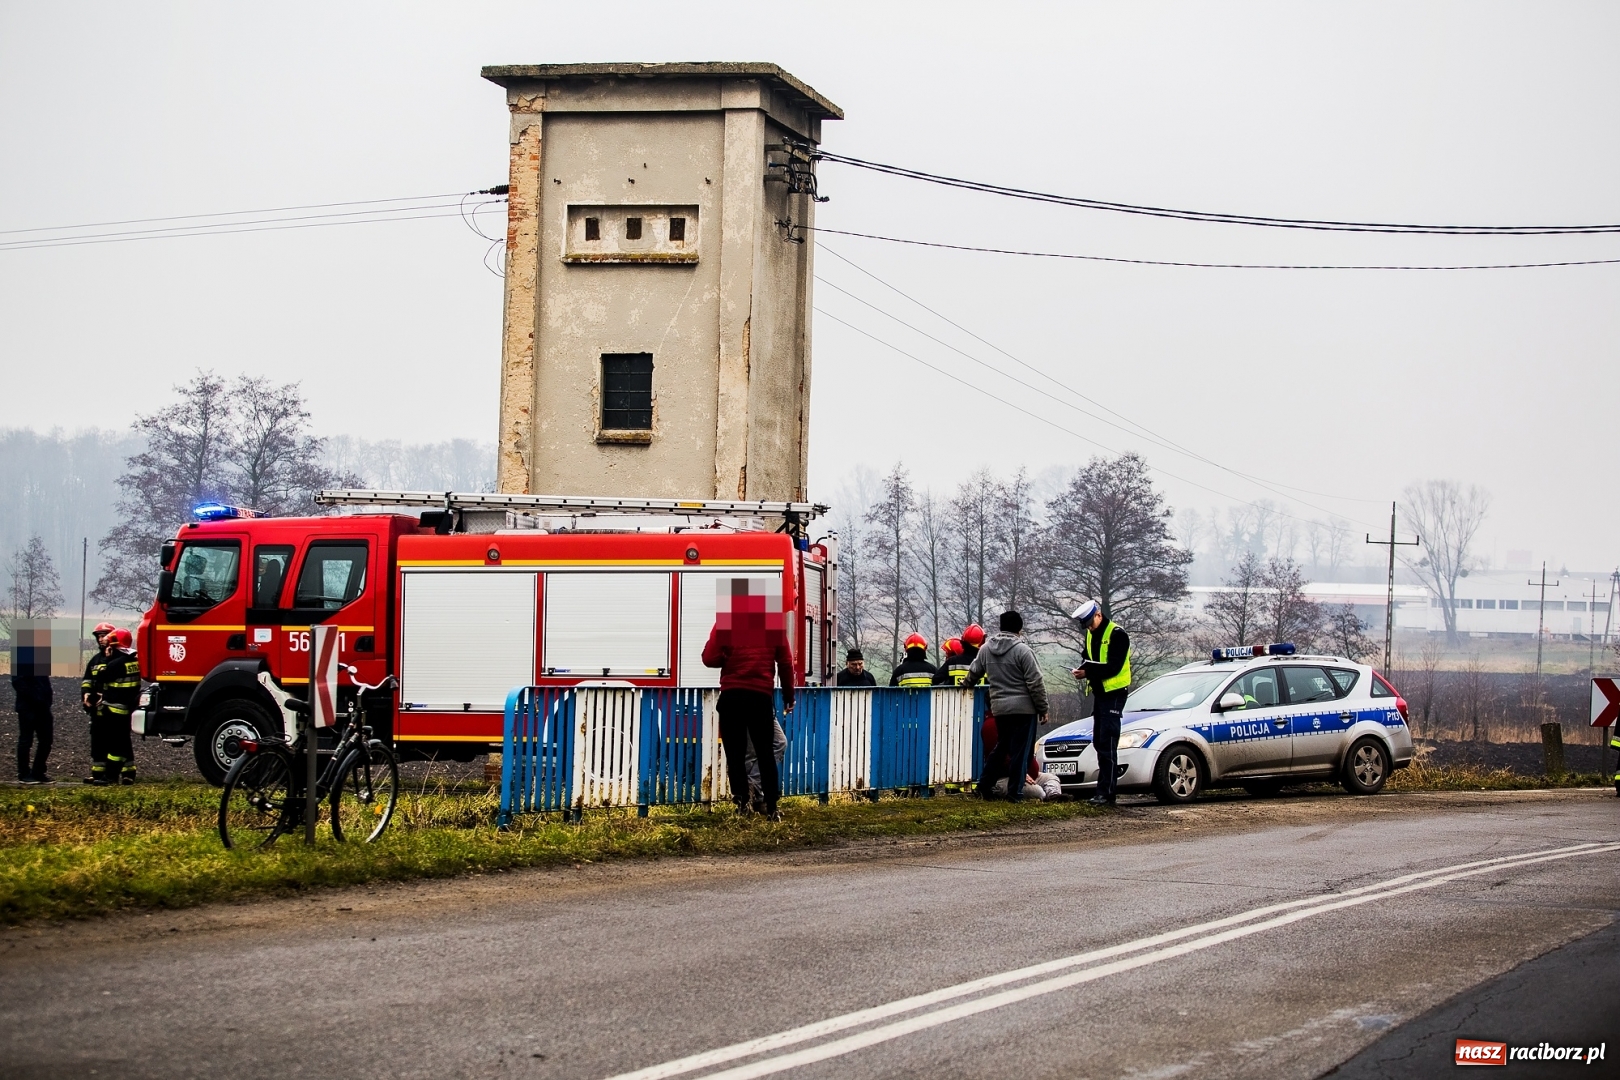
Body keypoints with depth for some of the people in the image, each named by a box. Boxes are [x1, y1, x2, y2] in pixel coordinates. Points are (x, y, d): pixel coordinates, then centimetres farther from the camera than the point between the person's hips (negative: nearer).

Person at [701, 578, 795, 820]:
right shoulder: (773, 623, 6)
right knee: (765, 753, 7)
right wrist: (788, 696, 16)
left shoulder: (725, 622, 1)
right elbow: (786, 662, 8)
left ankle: (742, 802, -1)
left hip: (731, 696, -1)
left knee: (735, 753, 6)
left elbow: (709, 659, -4)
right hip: (761, 696, 1)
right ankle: (771, 807, 1)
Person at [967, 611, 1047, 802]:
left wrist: (968, 684, 42)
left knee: (1001, 747, 21)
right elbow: (1035, 683, -12)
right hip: (1024, 708, -6)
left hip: (999, 707, 6)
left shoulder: (986, 649, 6)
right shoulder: (1022, 650, -12)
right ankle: (1014, 792, -1)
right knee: (1020, 751, 0)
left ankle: (985, 785, 20)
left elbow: (973, 673, 20)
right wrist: (1043, 708, -4)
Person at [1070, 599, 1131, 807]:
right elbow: (1088, 658, 18)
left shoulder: (1117, 635, -15)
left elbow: (1114, 667, -21)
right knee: (1099, 741, 10)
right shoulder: (1092, 635, 12)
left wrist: (1089, 671, -27)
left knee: (1107, 743, -13)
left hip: (1114, 693, -9)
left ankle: (1107, 792, -14)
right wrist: (1082, 668, -5)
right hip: (1099, 692, 9)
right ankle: (1103, 788, 15)